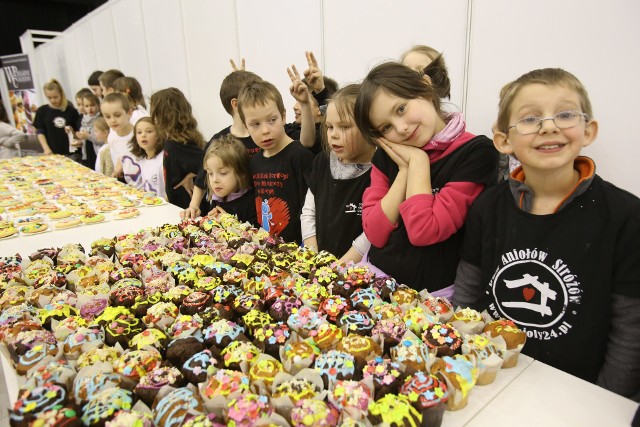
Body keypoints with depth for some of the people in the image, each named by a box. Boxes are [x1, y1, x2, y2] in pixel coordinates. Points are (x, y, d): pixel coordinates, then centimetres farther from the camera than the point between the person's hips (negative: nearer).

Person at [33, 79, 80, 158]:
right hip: (52, 153, 0)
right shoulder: (42, 111, 5)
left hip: (71, 153, 0)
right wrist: (46, 149, -9)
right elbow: (40, 132, 3)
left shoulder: (71, 110, 3)